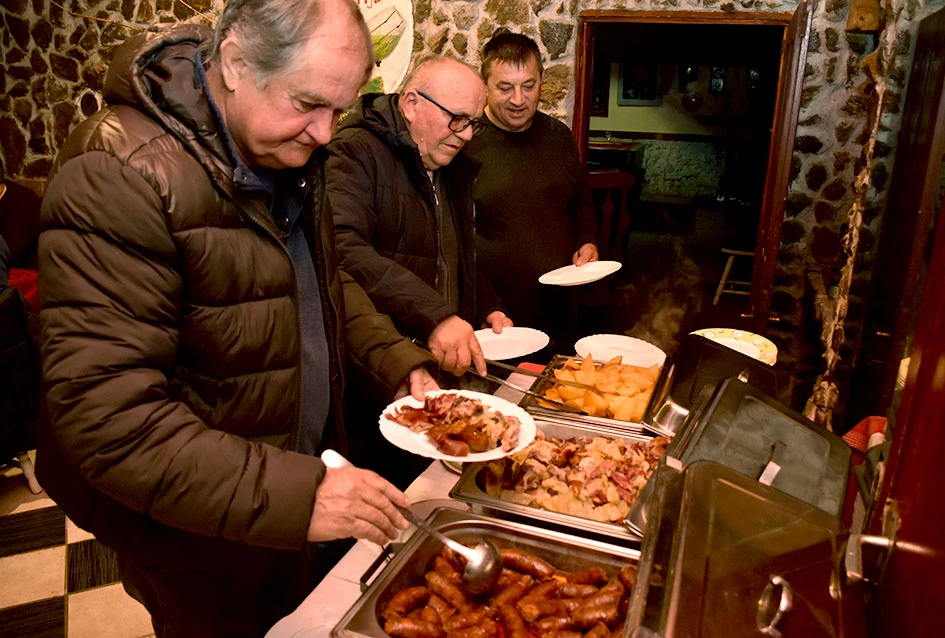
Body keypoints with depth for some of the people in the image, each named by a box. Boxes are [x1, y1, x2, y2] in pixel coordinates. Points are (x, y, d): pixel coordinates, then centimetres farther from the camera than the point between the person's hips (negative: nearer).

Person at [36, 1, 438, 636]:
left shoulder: (292, 156, 0)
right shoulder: (118, 176, -27)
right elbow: (105, 414, -31)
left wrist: (402, 363, -1)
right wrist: (292, 495, -36)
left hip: (300, 471, 7)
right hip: (189, 527, -7)